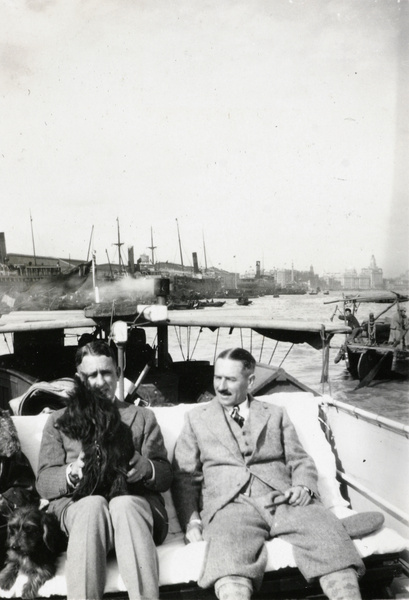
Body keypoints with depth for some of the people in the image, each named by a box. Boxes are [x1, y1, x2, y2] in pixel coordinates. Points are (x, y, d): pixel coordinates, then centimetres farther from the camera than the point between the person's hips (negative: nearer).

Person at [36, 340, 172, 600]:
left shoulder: (143, 416, 21)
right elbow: (44, 482, 11)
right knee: (93, 504, -35)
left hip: (133, 500, 0)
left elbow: (166, 475, 12)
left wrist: (146, 468, -12)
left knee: (124, 504, -35)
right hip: (77, 504, 0)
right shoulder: (59, 421, 21)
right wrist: (73, 472, -12)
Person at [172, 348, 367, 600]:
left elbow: (301, 461, 18)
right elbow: (185, 477, 13)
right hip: (231, 503, -1)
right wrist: (192, 521, -3)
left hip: (282, 498, 2)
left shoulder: (276, 414, 22)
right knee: (228, 546, -36)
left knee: (328, 530, -29)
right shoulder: (197, 418, 18)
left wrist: (303, 487, -5)